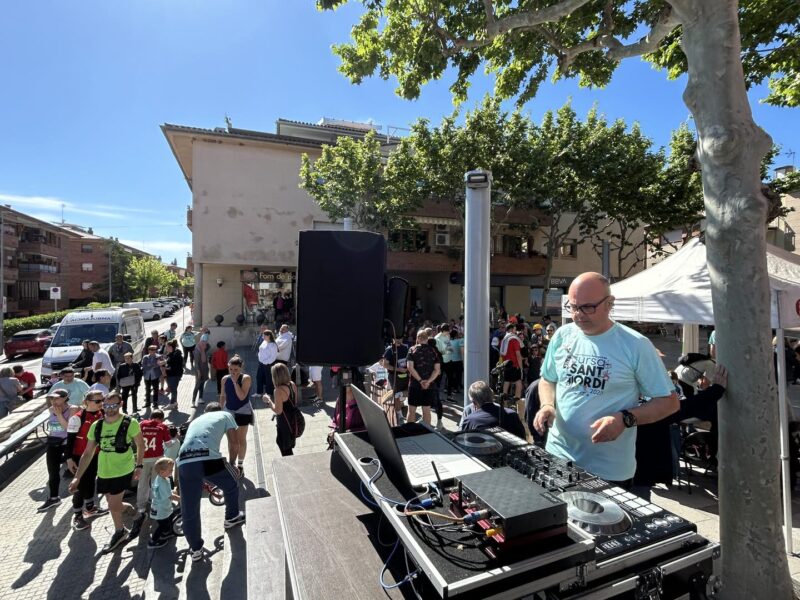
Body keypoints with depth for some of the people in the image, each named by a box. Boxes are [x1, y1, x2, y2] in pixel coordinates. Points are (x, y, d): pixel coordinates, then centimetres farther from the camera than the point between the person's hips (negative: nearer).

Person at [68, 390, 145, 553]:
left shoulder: (130, 423, -17)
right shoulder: (96, 426, -4)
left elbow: (140, 444, -5)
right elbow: (87, 454, 3)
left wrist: (139, 466, -7)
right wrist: (77, 477, 1)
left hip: (123, 471, -5)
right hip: (104, 472, 5)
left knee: (113, 505, 0)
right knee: (113, 504, 17)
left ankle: (119, 532, 28)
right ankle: (127, 507, 51)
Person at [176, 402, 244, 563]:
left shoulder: (195, 420, 35)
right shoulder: (225, 415, 22)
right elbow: (233, 444, 15)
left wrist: (202, 477, 53)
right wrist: (231, 465, 32)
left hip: (184, 462, 4)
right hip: (209, 459, -4)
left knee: (189, 511, 20)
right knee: (231, 485, 28)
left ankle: (196, 549, 32)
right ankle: (232, 517, 45)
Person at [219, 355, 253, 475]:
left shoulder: (246, 378, -17)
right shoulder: (225, 379, -3)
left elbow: (242, 397, -25)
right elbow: (223, 396, 9)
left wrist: (235, 381, -26)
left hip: (243, 412, -4)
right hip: (229, 411, 4)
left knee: (241, 439, 9)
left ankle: (240, 465, 24)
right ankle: (232, 464, 26)